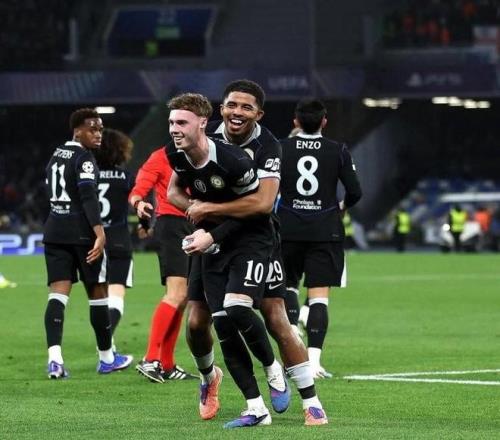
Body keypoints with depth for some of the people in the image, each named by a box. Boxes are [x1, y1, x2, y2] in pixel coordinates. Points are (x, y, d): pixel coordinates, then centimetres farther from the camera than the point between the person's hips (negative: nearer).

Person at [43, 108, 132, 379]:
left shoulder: (56, 157, 17)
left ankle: (55, 358, -20)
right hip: (81, 232, -7)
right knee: (97, 293, 7)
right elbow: (88, 196, -21)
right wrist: (99, 232, -27)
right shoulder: (84, 158, -9)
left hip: (54, 231, 7)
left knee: (58, 293, -3)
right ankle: (106, 358, 17)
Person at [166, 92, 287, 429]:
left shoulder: (232, 160, -26)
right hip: (214, 245, 7)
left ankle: (273, 368, 3)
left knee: (236, 310, -26)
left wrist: (212, 235, -17)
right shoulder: (177, 155, -6)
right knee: (223, 326, -2)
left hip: (251, 239, -6)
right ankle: (256, 409, 5)